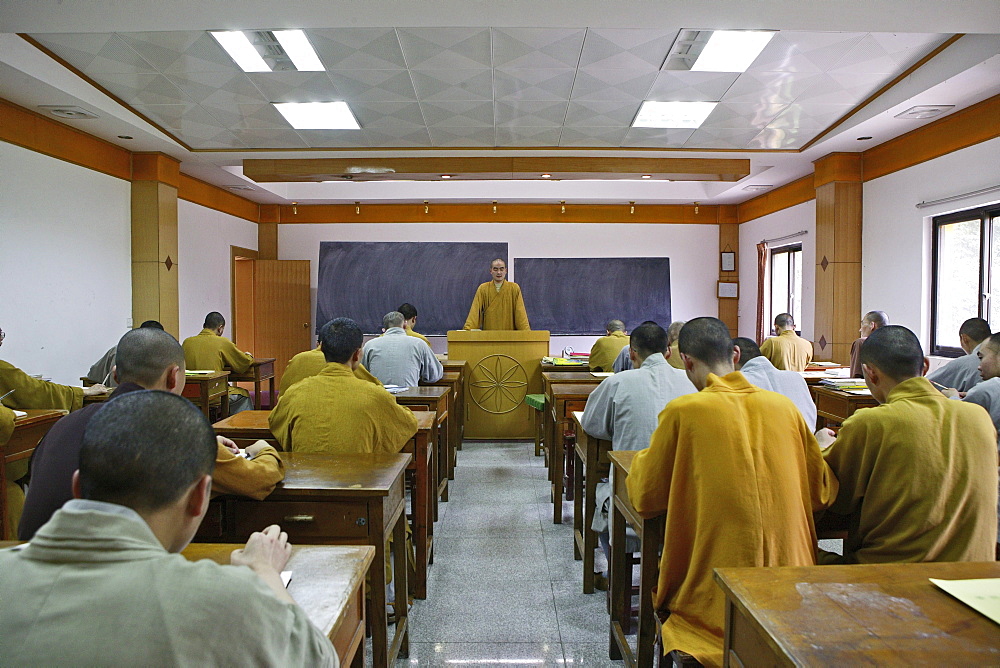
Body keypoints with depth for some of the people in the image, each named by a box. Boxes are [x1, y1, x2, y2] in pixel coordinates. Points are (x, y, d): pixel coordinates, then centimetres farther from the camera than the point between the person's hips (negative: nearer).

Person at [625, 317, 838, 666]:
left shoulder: (682, 411, -12)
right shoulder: (785, 406, -1)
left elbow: (645, 499, -4)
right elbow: (822, 492, 9)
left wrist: (642, 458, 15)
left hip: (717, 593, -4)